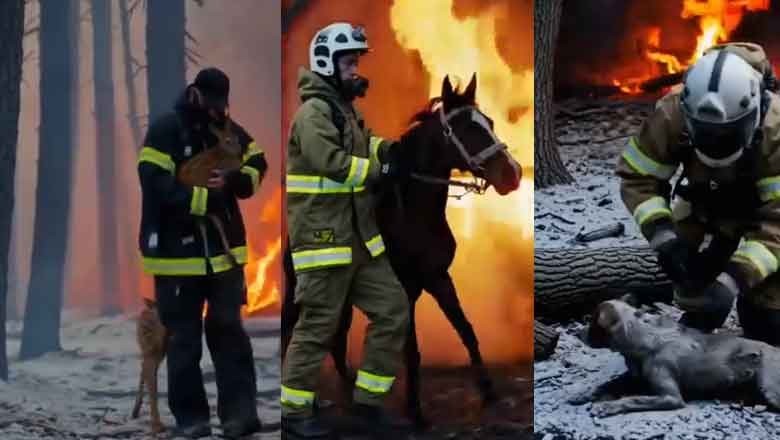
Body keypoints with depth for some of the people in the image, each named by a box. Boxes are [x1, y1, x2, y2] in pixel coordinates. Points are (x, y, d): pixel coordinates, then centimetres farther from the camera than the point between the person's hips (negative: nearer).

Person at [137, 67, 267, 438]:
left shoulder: (228, 128, 5)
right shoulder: (164, 130, -11)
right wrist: (209, 198, -18)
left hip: (224, 248, 4)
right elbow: (157, 187, -19)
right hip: (177, 252, -4)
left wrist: (235, 179, -10)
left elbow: (257, 163, 13)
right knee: (184, 338, 6)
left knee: (229, 329, 6)